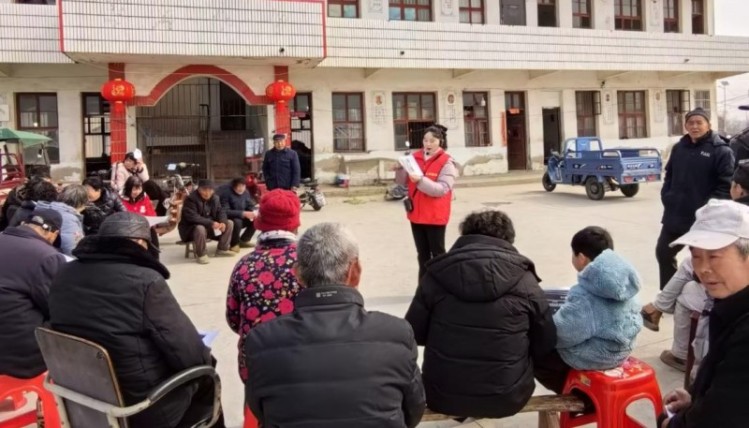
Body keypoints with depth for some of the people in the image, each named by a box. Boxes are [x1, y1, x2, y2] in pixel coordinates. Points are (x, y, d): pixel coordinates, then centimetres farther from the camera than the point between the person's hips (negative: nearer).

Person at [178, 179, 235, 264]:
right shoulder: (191, 199, -22)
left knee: (229, 223, -2)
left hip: (209, 226, 7)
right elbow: (192, 217, -32)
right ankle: (201, 254, -20)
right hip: (190, 228, -7)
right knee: (200, 229, -41)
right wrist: (211, 223, -37)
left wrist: (222, 222, -22)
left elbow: (220, 211, 2)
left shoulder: (215, 198, 1)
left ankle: (222, 249, 6)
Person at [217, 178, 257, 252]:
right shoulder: (225, 192, -24)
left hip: (240, 217, 7)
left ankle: (243, 241, 7)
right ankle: (234, 244, -10)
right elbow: (224, 211, -31)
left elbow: (250, 206, 5)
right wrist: (243, 213, -37)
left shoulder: (245, 192, -6)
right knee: (237, 222, -34)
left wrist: (255, 212, -20)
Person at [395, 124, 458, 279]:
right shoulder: (415, 157, 5)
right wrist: (401, 168, -11)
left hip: (435, 215, -5)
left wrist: (421, 180, -30)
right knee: (422, 254, 14)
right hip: (416, 214, 5)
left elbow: (442, 189, -20)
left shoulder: (446, 162, -10)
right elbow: (403, 182, 8)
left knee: (437, 253, 5)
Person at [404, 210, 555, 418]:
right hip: (506, 397, -1)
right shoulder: (524, 280, -6)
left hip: (443, 397, 1)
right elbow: (545, 345, 1)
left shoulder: (436, 274, -6)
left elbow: (414, 334, -1)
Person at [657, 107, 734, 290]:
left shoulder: (721, 151, -10)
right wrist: (666, 196, 5)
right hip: (674, 215, 6)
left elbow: (726, 185, -14)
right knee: (663, 252, 13)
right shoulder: (679, 148, 9)